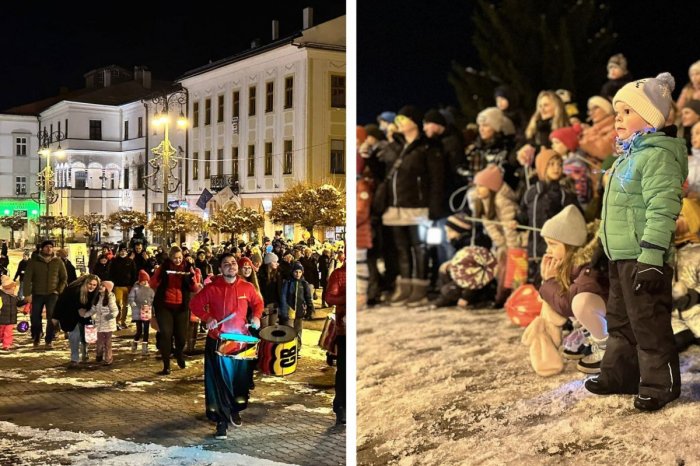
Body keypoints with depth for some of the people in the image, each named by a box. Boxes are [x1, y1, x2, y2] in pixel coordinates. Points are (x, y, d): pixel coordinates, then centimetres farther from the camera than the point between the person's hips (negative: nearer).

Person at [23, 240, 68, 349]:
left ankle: (49, 340, 1)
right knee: (35, 317, 4)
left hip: (52, 294, 0)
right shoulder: (34, 261, -2)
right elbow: (27, 278, -3)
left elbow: (64, 278, 8)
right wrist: (28, 293, -9)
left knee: (52, 317, -8)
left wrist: (59, 291, -3)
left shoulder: (58, 261, 2)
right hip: (37, 294, 0)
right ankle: (36, 338, 21)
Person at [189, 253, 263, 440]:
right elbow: (195, 303, -1)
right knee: (220, 381, -4)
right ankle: (222, 420, 2)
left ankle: (235, 411, 36)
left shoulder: (247, 287, 0)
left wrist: (256, 317, -4)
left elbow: (258, 303, 15)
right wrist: (207, 318, -15)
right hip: (218, 341, -3)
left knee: (240, 378, 14)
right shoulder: (212, 288, -8)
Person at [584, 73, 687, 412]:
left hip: (642, 257, -10)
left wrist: (651, 257, -26)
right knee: (620, 320, 18)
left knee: (649, 324, -1)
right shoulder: (629, 156, 18)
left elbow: (662, 210, -22)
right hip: (622, 256, 10)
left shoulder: (657, 154, -14)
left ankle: (660, 385, 11)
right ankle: (618, 375, 30)